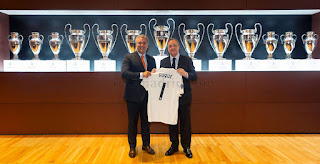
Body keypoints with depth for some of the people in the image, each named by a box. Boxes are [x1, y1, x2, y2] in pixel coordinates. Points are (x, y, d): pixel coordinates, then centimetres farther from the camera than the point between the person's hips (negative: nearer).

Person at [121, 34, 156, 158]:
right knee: (132, 122, 8)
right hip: (133, 96, -4)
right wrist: (141, 74, -31)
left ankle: (146, 144, 31)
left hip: (147, 96, 4)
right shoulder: (128, 57, -3)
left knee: (146, 121, 14)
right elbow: (124, 73, -20)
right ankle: (132, 147, 24)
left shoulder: (151, 59, 12)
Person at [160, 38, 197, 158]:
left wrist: (185, 74, -25)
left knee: (185, 122, 6)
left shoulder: (187, 60, 1)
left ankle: (186, 147, 21)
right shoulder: (163, 62, 8)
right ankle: (174, 145, 27)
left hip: (184, 96, -2)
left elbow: (195, 76, -5)